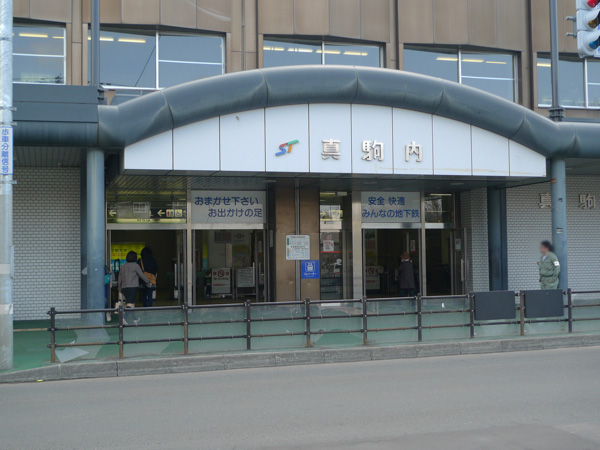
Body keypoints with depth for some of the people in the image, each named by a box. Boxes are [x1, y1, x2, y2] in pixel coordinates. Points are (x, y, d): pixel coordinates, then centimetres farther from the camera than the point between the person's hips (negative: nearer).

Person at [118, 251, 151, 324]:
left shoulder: (122, 266, 13)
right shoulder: (135, 266, -5)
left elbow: (120, 278, 17)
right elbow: (142, 275, -1)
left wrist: (119, 288, 26)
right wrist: (148, 281, 15)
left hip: (124, 287, 7)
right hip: (132, 287, -7)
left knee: (132, 302, 17)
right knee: (130, 303, -11)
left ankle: (134, 318, 26)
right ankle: (125, 318, -26)